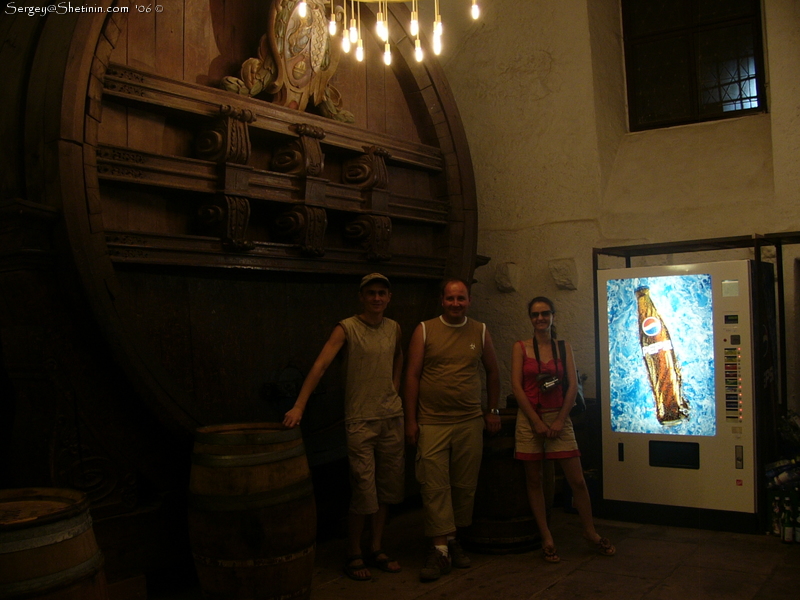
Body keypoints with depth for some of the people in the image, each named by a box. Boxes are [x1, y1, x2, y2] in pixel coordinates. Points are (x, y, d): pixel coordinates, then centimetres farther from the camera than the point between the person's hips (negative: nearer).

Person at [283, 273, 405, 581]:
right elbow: (320, 365, -19)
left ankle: (376, 550, 25)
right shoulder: (347, 328, -9)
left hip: (392, 417, 5)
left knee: (386, 488, 11)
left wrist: (393, 390, 13)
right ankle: (354, 556, 12)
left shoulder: (393, 328, 7)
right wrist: (299, 405, -28)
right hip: (361, 419, -5)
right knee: (364, 491, -4)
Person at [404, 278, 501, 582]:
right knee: (435, 486, -4)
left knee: (465, 485, 8)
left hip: (470, 423, 2)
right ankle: (440, 550, 2)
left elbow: (492, 371, 18)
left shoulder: (480, 332, 7)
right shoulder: (424, 331, 0)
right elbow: (412, 376, 0)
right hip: (432, 423, -2)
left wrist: (493, 411, 15)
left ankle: (453, 539, 23)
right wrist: (410, 420, -4)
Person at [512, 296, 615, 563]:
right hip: (529, 418, -1)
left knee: (577, 480, 0)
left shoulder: (564, 347, 7)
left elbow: (573, 386, 2)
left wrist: (560, 420, -8)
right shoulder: (521, 348, 2)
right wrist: (536, 421, -10)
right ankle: (546, 539, 15)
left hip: (559, 418, 1)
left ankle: (590, 531, 20)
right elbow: (517, 386, -5)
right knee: (534, 481, 4)